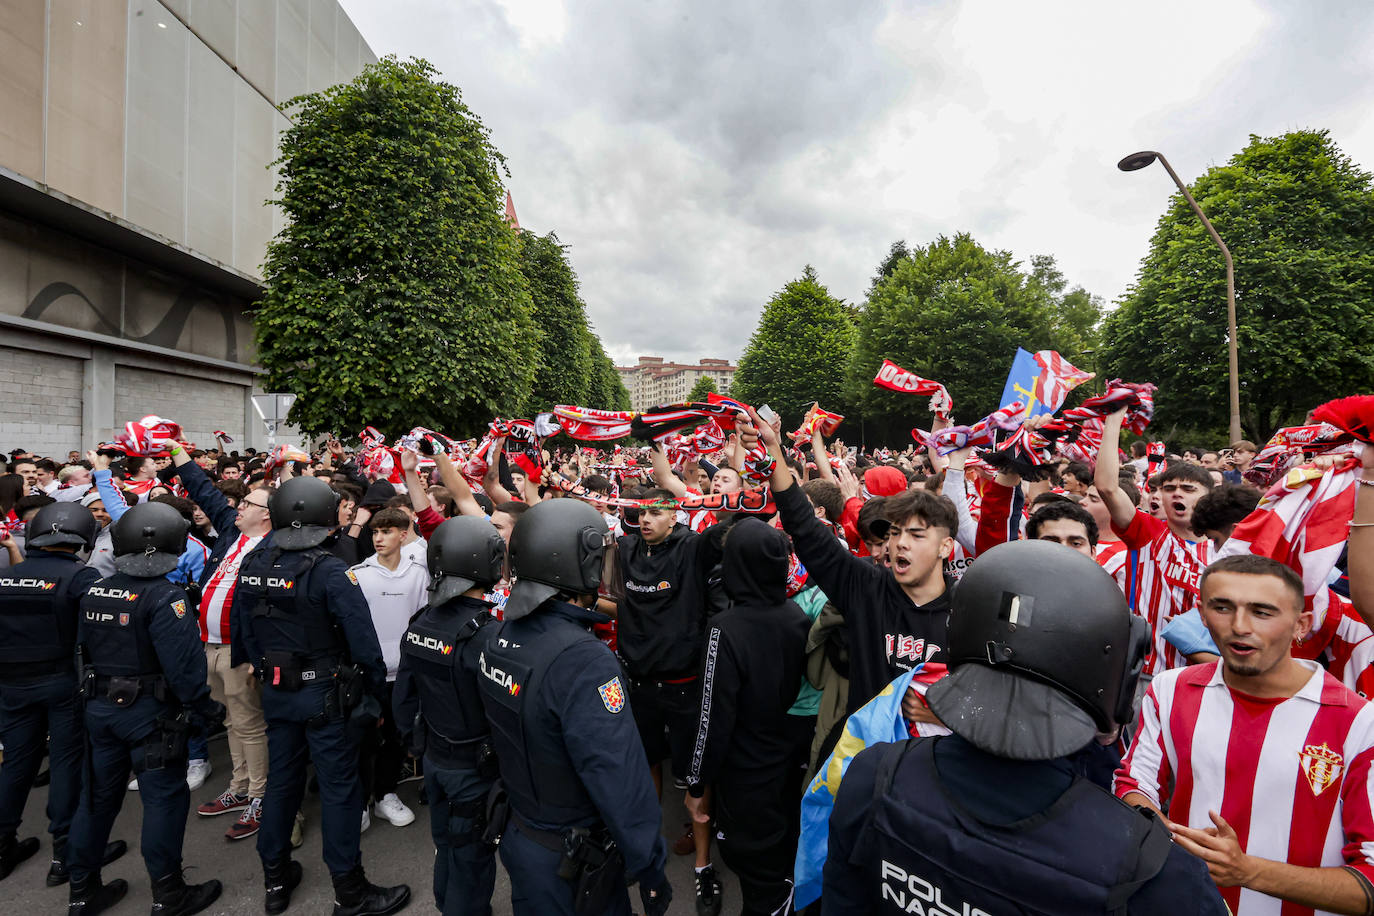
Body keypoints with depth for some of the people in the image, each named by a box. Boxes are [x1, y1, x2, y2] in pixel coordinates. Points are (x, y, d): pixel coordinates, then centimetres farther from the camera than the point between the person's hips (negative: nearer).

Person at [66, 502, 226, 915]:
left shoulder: (94, 592, 3)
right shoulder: (164, 596, -21)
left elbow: (84, 648, 13)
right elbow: (183, 663, -24)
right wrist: (202, 712, -13)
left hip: (99, 707, 7)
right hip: (149, 711, -7)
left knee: (98, 795, 20)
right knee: (164, 798, 4)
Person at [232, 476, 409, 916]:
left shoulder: (251, 566, -3)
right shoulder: (330, 572, -23)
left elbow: (241, 632, 9)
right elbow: (363, 640, -22)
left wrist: (265, 670, 20)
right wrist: (374, 690, -6)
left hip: (276, 693, 6)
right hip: (325, 694, -6)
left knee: (281, 780, 21)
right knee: (338, 788, 5)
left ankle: (276, 879, 38)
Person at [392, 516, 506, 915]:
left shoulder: (420, 624, -7)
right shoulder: (485, 635, -29)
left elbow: (403, 697, 4)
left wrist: (415, 742, 18)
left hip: (434, 759, 7)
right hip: (475, 767, -7)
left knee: (446, 845, 27)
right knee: (472, 858, 14)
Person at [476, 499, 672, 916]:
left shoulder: (500, 636, -7)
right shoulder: (583, 660, -33)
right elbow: (619, 777, -30)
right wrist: (650, 869, -19)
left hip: (518, 835, 7)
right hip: (571, 862, -7)